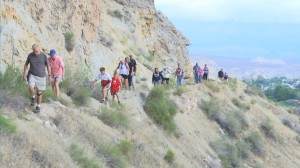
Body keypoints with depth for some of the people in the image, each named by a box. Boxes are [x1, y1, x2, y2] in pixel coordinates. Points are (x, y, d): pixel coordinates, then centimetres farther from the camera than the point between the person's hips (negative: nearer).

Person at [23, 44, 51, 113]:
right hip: (32, 75, 1)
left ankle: (38, 107, 22)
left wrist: (49, 76, -1)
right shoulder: (30, 55, -6)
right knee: (31, 88, -24)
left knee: (39, 93, 3)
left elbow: (48, 66, -2)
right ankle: (33, 97, 7)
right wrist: (24, 75, 4)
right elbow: (26, 64, 7)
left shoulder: (44, 55, -10)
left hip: (41, 76, -1)